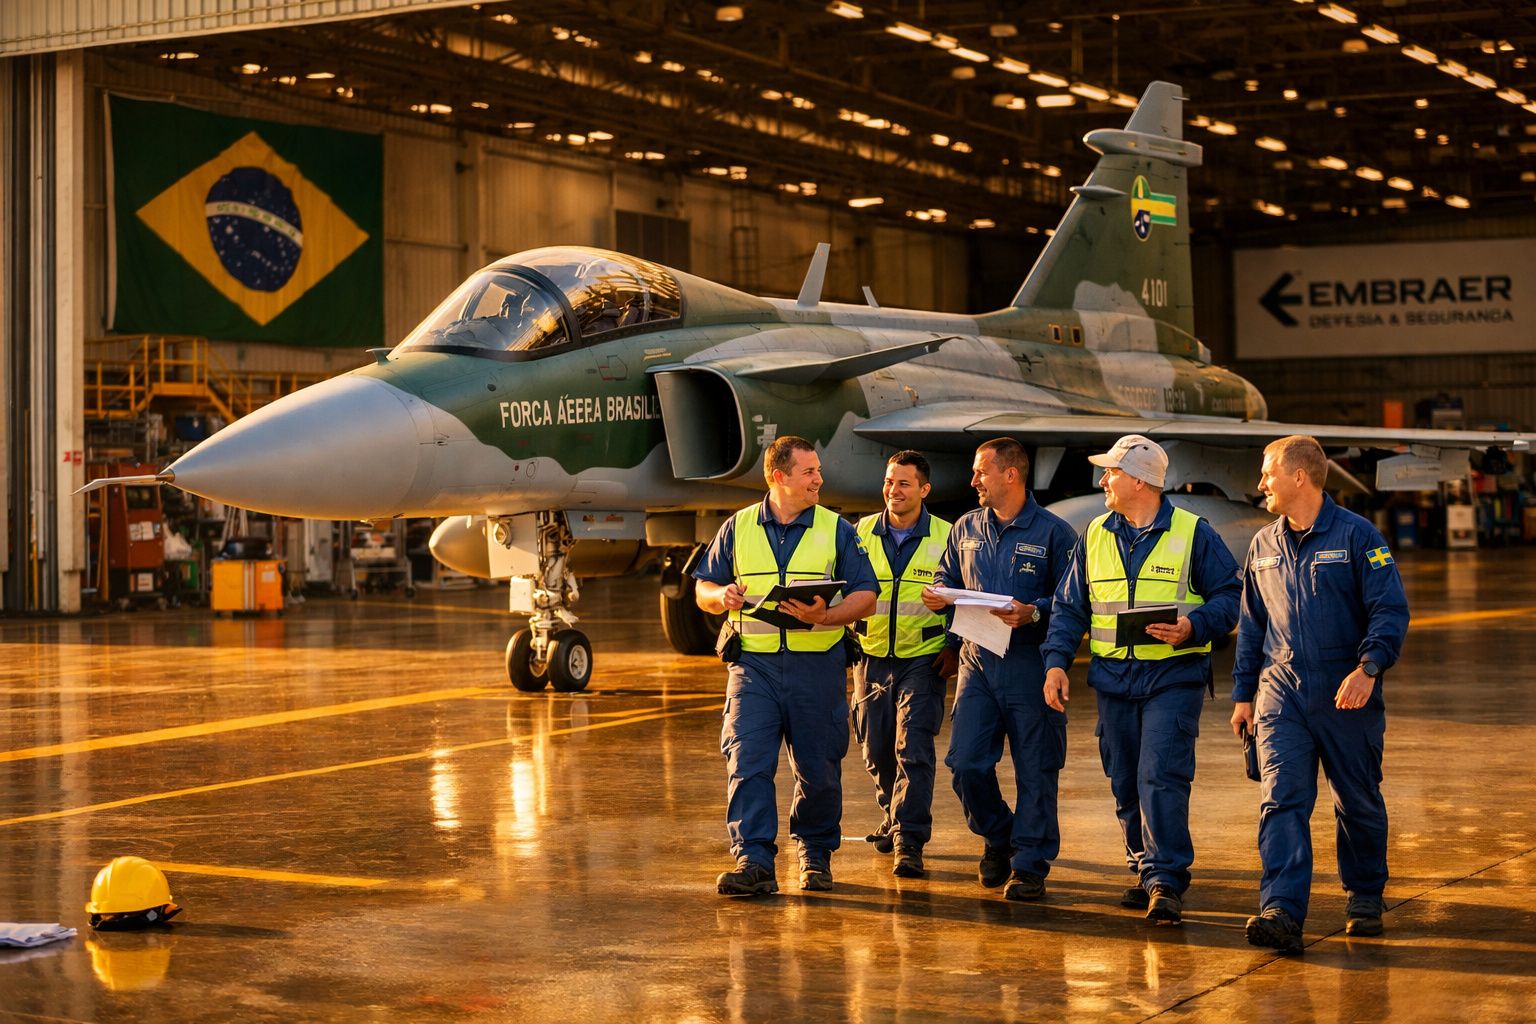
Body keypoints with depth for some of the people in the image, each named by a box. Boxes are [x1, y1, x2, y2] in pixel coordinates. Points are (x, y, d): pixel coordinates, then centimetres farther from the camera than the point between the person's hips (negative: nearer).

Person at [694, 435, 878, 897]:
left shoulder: (837, 531, 5)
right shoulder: (738, 528, 8)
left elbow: (865, 595, 1)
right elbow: (703, 590, 15)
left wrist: (825, 617, -17)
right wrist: (722, 596, -9)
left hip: (817, 665, 0)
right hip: (753, 664, 0)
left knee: (818, 768, 6)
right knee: (747, 761, -11)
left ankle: (816, 852, 26)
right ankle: (753, 861, -13)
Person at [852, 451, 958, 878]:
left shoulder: (946, 537, -2)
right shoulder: (862, 533, 4)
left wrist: (955, 646, -4)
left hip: (923, 661, -3)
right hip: (871, 658, 3)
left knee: (913, 749, -12)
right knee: (876, 749, 10)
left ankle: (909, 841, -10)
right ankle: (895, 817, 34)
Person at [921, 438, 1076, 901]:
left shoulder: (1053, 532, -5)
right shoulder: (966, 528, 12)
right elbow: (948, 578, 23)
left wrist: (1033, 612, -22)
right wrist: (937, 597, 1)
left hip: (1030, 665, -4)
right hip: (978, 660, 5)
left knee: (1035, 769, 1)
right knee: (966, 762, 0)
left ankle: (1029, 864, 12)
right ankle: (997, 837, 25)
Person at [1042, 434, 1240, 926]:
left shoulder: (1193, 534, -1)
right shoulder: (1094, 536, 11)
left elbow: (1229, 596, 0)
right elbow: (1070, 606, 15)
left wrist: (1193, 626, -18)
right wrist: (1057, 660, 2)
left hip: (1173, 676, -5)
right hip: (1114, 678, 5)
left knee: (1161, 778, -14)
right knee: (1125, 784, 8)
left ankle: (1166, 881, -11)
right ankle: (1147, 872, 22)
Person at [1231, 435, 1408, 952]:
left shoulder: (1356, 535, -4)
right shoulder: (1264, 545, 12)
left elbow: (1391, 609, -9)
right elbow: (1251, 625, 19)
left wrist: (1368, 667, -23)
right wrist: (1243, 693, 16)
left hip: (1346, 693, -3)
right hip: (1281, 692, 4)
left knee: (1359, 803, 9)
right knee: (1281, 799, -11)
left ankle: (1365, 900, 28)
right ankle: (1281, 913, -20)